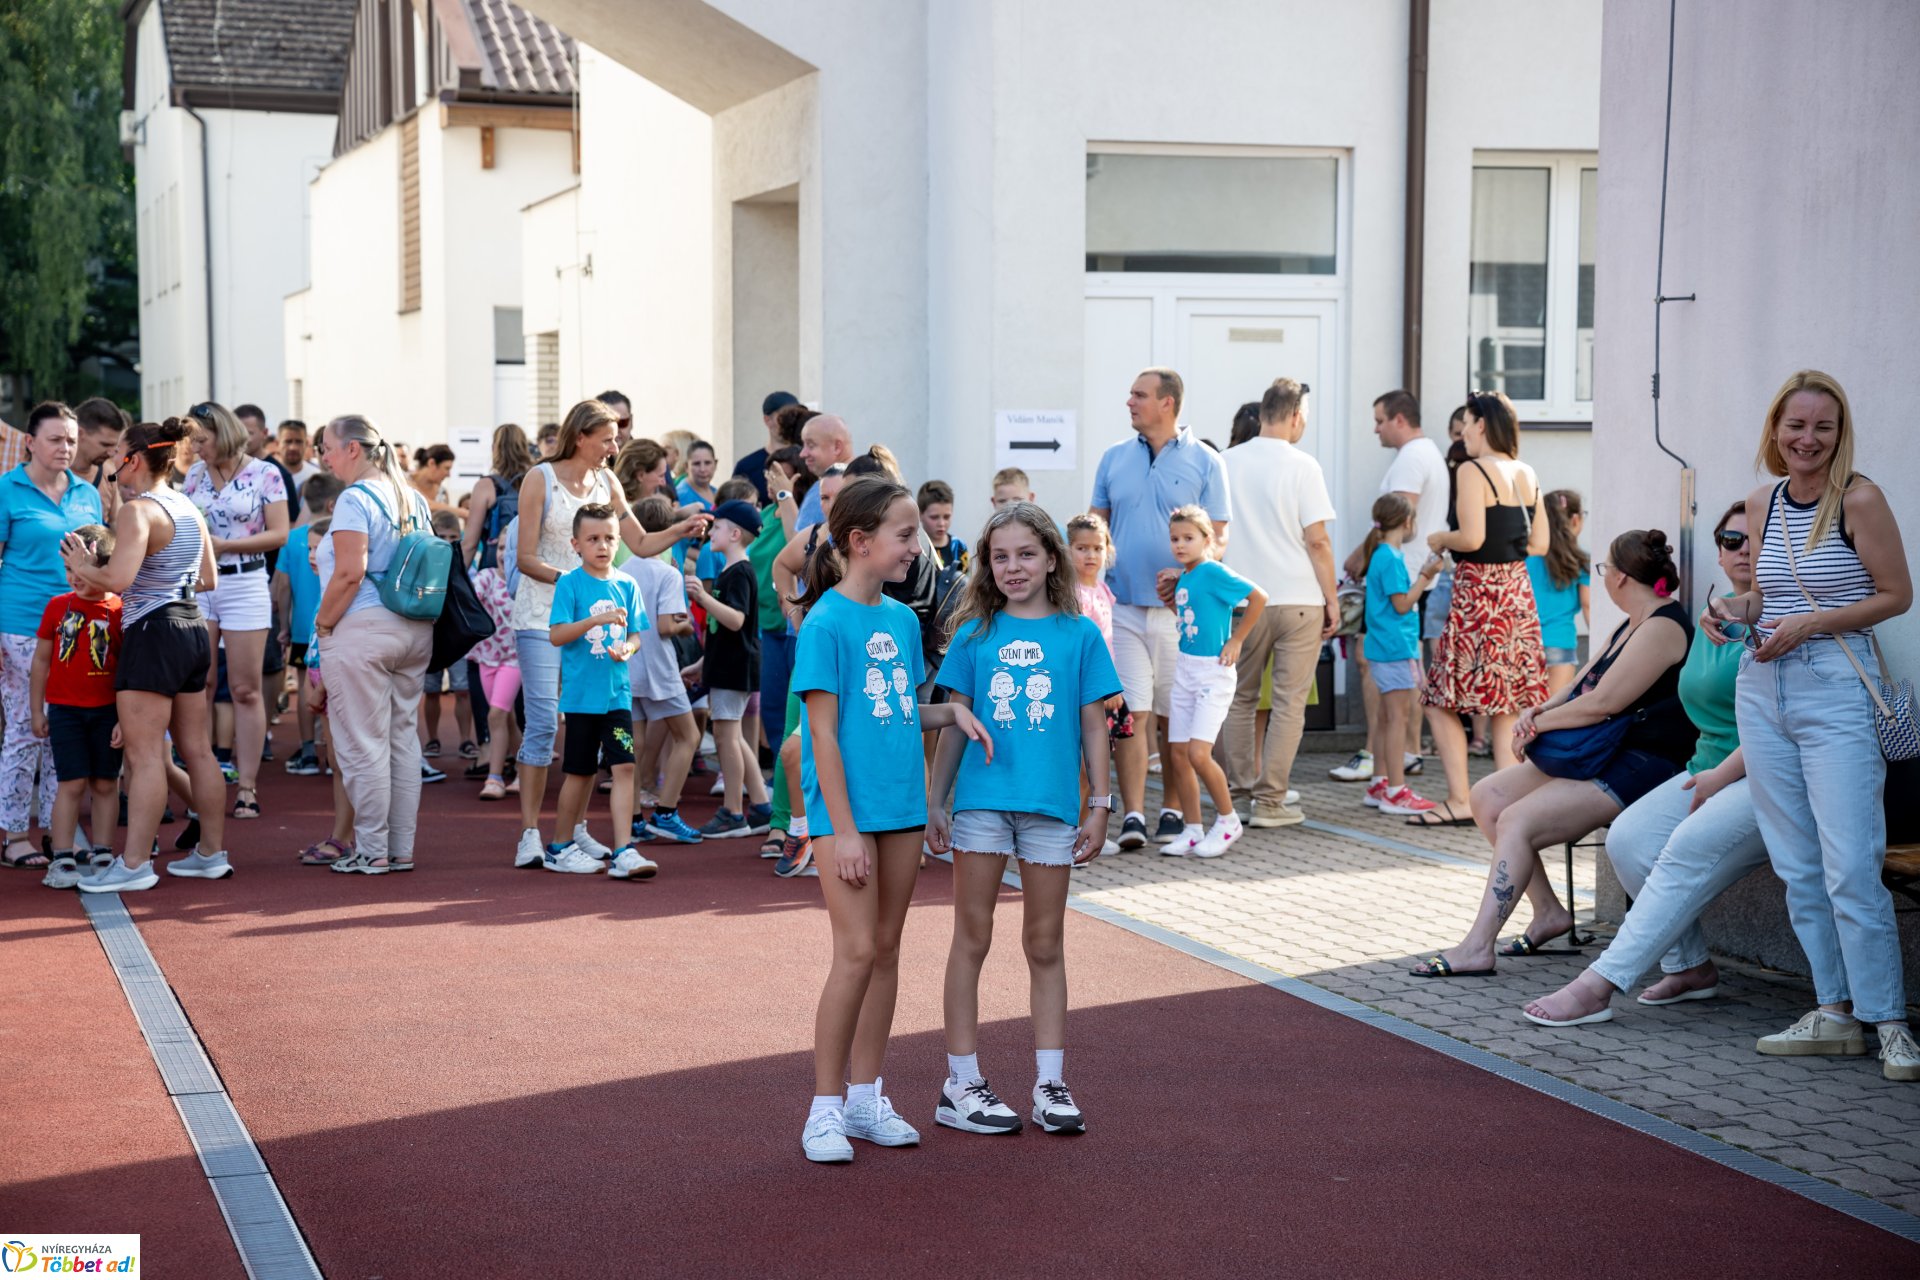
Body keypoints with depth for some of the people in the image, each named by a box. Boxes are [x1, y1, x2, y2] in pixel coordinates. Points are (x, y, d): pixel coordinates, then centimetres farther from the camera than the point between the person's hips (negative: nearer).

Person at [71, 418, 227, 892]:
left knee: (144, 754, -6)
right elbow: (208, 580, 17)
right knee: (197, 748, 13)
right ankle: (212, 852, 18)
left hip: (153, 633, -9)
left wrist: (81, 567, -6)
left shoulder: (138, 510, -14)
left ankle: (134, 864, -4)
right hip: (193, 628, 9)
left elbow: (117, 579, -24)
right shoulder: (188, 507, 12)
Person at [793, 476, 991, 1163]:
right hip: (848, 808, -7)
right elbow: (823, 733, -13)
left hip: (902, 806, 7)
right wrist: (844, 830, -16)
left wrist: (951, 712, 1)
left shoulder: (902, 619, 10)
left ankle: (866, 1097, 20)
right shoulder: (826, 624, -11)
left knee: (886, 949, 10)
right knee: (857, 951, -9)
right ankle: (825, 1107, 1)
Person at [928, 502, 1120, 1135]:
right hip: (981, 799, 0)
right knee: (972, 939, 4)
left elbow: (1094, 727, 6)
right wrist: (933, 803, 4)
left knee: (1046, 946, 9)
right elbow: (954, 724, 7)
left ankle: (1050, 1082, 15)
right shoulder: (975, 635, 4)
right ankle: (961, 1084, 10)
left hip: (1051, 804, 0)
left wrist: (1100, 807, 2)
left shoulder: (1079, 634, 3)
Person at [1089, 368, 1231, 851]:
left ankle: (1173, 811, 17)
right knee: (1129, 713, -6)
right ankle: (1133, 815, -7)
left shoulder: (1204, 462, 2)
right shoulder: (1114, 458, 11)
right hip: (1122, 606, 2)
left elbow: (1216, 537, 0)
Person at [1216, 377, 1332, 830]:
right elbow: (1317, 540, -10)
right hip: (1298, 598, -4)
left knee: (1241, 696, 16)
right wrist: (1332, 598, 0)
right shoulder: (1301, 465, -8)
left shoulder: (1226, 463, 3)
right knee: (1289, 703, 2)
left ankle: (1240, 789, 20)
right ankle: (1269, 801, 0)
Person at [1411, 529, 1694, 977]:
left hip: (1639, 766, -11)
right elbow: (1582, 686, 18)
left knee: (1516, 822, -23)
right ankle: (1547, 911, 5)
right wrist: (1539, 711, -3)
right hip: (1597, 755, 11)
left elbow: (1602, 703, -22)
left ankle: (1477, 949, -23)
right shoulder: (1633, 625, 18)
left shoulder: (1663, 627, -16)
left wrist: (1537, 724, -10)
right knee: (1487, 797, 4)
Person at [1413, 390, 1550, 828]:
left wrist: (1441, 539, -1)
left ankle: (1459, 801, -4)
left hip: (1478, 592, -8)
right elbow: (1539, 544, 11)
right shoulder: (1527, 474, 10)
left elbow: (1471, 537, -20)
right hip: (1517, 591, 8)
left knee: (1442, 700, 0)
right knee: (1508, 706, 9)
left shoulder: (1473, 471, -12)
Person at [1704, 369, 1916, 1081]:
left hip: (1835, 691, -6)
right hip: (1763, 690, 6)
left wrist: (1812, 622, -15)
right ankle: (1836, 1014, 14)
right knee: (1797, 865, 7)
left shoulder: (1859, 500, -7)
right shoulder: (1762, 503, 10)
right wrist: (1732, 611, 2)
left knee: (1850, 868, -11)